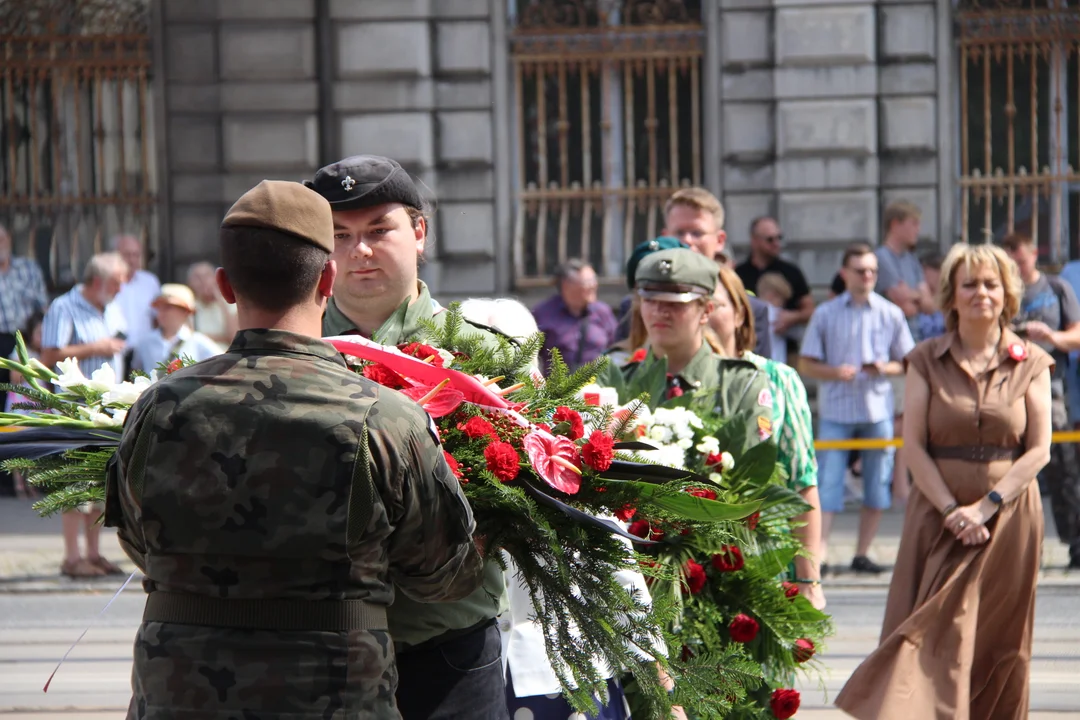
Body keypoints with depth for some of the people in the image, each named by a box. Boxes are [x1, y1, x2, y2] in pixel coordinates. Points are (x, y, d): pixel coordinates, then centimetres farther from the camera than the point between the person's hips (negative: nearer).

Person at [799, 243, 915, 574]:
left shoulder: (890, 314, 7)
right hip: (836, 410, -2)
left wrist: (886, 368, -11)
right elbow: (806, 364, 4)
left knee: (877, 485, 4)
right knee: (828, 482, -9)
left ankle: (862, 553, 13)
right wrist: (835, 372, -15)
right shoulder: (825, 314, 4)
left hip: (878, 408, 2)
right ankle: (819, 551, -12)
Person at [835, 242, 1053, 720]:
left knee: (1001, 642, 3)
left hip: (1009, 516, 0)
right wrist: (951, 510, -12)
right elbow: (913, 444, -2)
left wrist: (985, 507, -12)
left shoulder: (1031, 363, 3)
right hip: (939, 514, 0)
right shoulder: (927, 361, 3)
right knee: (934, 635, -7)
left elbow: (1039, 449, -2)